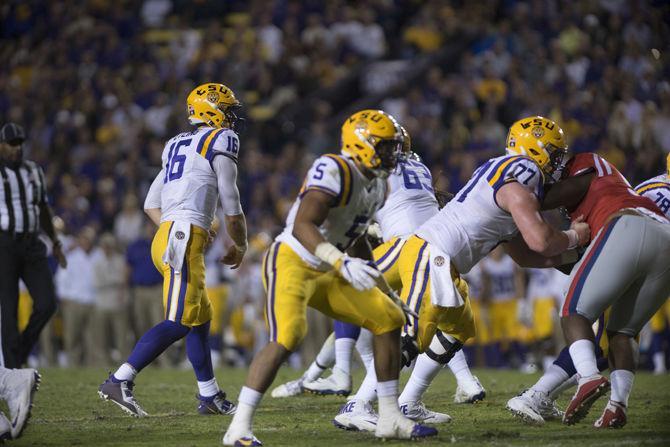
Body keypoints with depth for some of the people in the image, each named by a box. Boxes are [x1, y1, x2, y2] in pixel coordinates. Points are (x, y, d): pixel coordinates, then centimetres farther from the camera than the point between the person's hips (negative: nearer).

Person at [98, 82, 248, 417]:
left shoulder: (179, 145, 23)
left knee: (201, 318, 15)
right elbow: (232, 211, -1)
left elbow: (151, 204, 22)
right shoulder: (221, 142, -1)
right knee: (179, 323, -14)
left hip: (165, 236, 9)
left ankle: (210, 397, 20)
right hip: (185, 241, -9)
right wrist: (240, 247, 14)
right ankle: (119, 381, -21)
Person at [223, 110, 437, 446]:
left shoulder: (377, 184, 9)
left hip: (324, 273, 10)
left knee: (389, 320, 8)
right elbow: (302, 227, -32)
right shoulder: (335, 171, -22)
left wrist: (384, 288, 24)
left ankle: (390, 420, 15)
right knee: (287, 338, -29)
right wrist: (343, 264, -43)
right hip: (291, 263, -10)